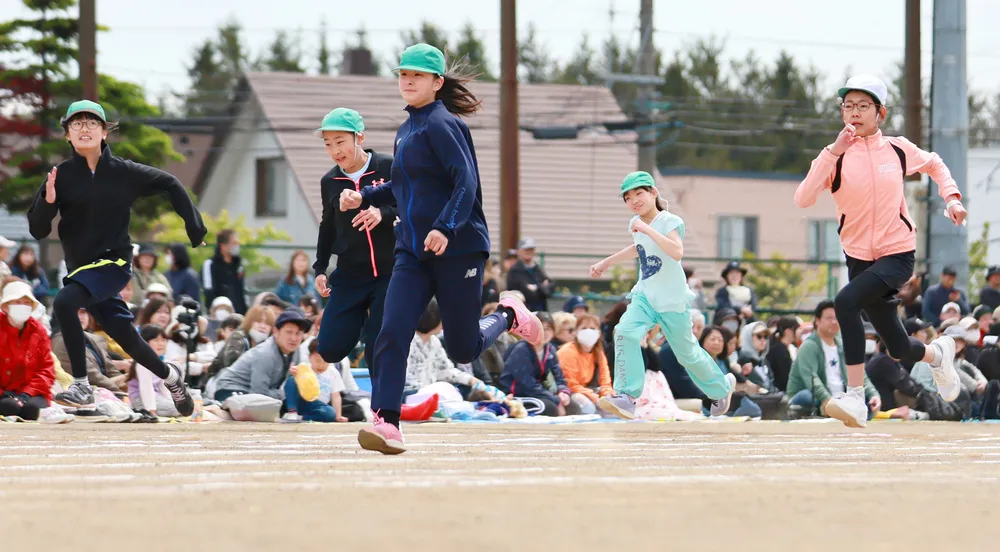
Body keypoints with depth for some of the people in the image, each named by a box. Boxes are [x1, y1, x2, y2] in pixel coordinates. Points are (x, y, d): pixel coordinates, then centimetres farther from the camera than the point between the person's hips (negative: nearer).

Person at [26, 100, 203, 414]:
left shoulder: (123, 172, -5)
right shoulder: (61, 176, -3)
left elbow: (169, 184, 9)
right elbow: (37, 231, -4)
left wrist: (194, 227, 8)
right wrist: (48, 201, -23)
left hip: (114, 261, -3)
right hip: (81, 267, 3)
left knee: (64, 302, -30)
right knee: (126, 339, 13)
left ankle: (82, 388, -26)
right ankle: (170, 376, 43)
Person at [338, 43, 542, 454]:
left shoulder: (441, 124, -11)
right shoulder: (407, 131, 15)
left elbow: (466, 183, -21)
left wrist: (445, 228, -33)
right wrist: (364, 198, 14)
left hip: (457, 248, -7)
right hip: (413, 251, 7)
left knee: (463, 349, 1)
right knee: (392, 335, -11)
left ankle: (507, 316, 30)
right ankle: (387, 423, -15)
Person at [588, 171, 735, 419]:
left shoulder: (669, 222, -17)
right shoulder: (636, 224, 4)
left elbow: (677, 252, -36)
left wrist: (649, 230, -37)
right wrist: (607, 262, 28)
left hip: (672, 301, -5)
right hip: (645, 295, 5)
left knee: (687, 353, 8)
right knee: (625, 333, -21)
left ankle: (722, 387, 37)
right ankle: (626, 397, -24)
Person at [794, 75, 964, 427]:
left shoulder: (898, 149, -1)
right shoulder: (835, 157, -4)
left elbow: (934, 164, 21)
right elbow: (803, 200, -21)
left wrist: (951, 197, 5)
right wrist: (835, 151, -25)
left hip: (898, 255, -3)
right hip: (860, 259, 3)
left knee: (847, 301, -31)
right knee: (899, 350, 9)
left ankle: (855, 395, -30)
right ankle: (937, 353, 47)